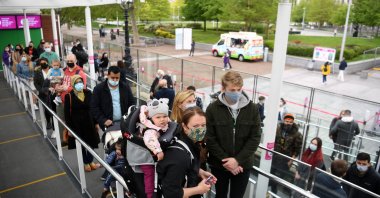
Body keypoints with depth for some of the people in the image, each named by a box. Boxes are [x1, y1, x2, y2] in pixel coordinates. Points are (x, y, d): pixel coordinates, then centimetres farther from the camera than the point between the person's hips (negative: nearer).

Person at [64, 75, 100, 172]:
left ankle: (91, 161, 32)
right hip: (77, 125, -3)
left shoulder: (88, 93, -1)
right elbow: (67, 113, -9)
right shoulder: (69, 96, -11)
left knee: (90, 143, 13)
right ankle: (86, 163, 29)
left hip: (89, 123, 3)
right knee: (81, 144, 12)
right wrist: (69, 128, -11)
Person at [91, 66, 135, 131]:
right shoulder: (99, 89, 0)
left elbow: (132, 103, 11)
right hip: (109, 124, -2)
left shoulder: (126, 88, 7)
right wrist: (103, 120, -12)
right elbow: (94, 108, -1)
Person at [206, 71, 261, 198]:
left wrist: (238, 160, -15)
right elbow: (210, 139, -10)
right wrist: (225, 160, -15)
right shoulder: (212, 109, -10)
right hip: (219, 164, 0)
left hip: (243, 165, 1)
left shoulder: (252, 109, -6)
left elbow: (255, 138, -7)